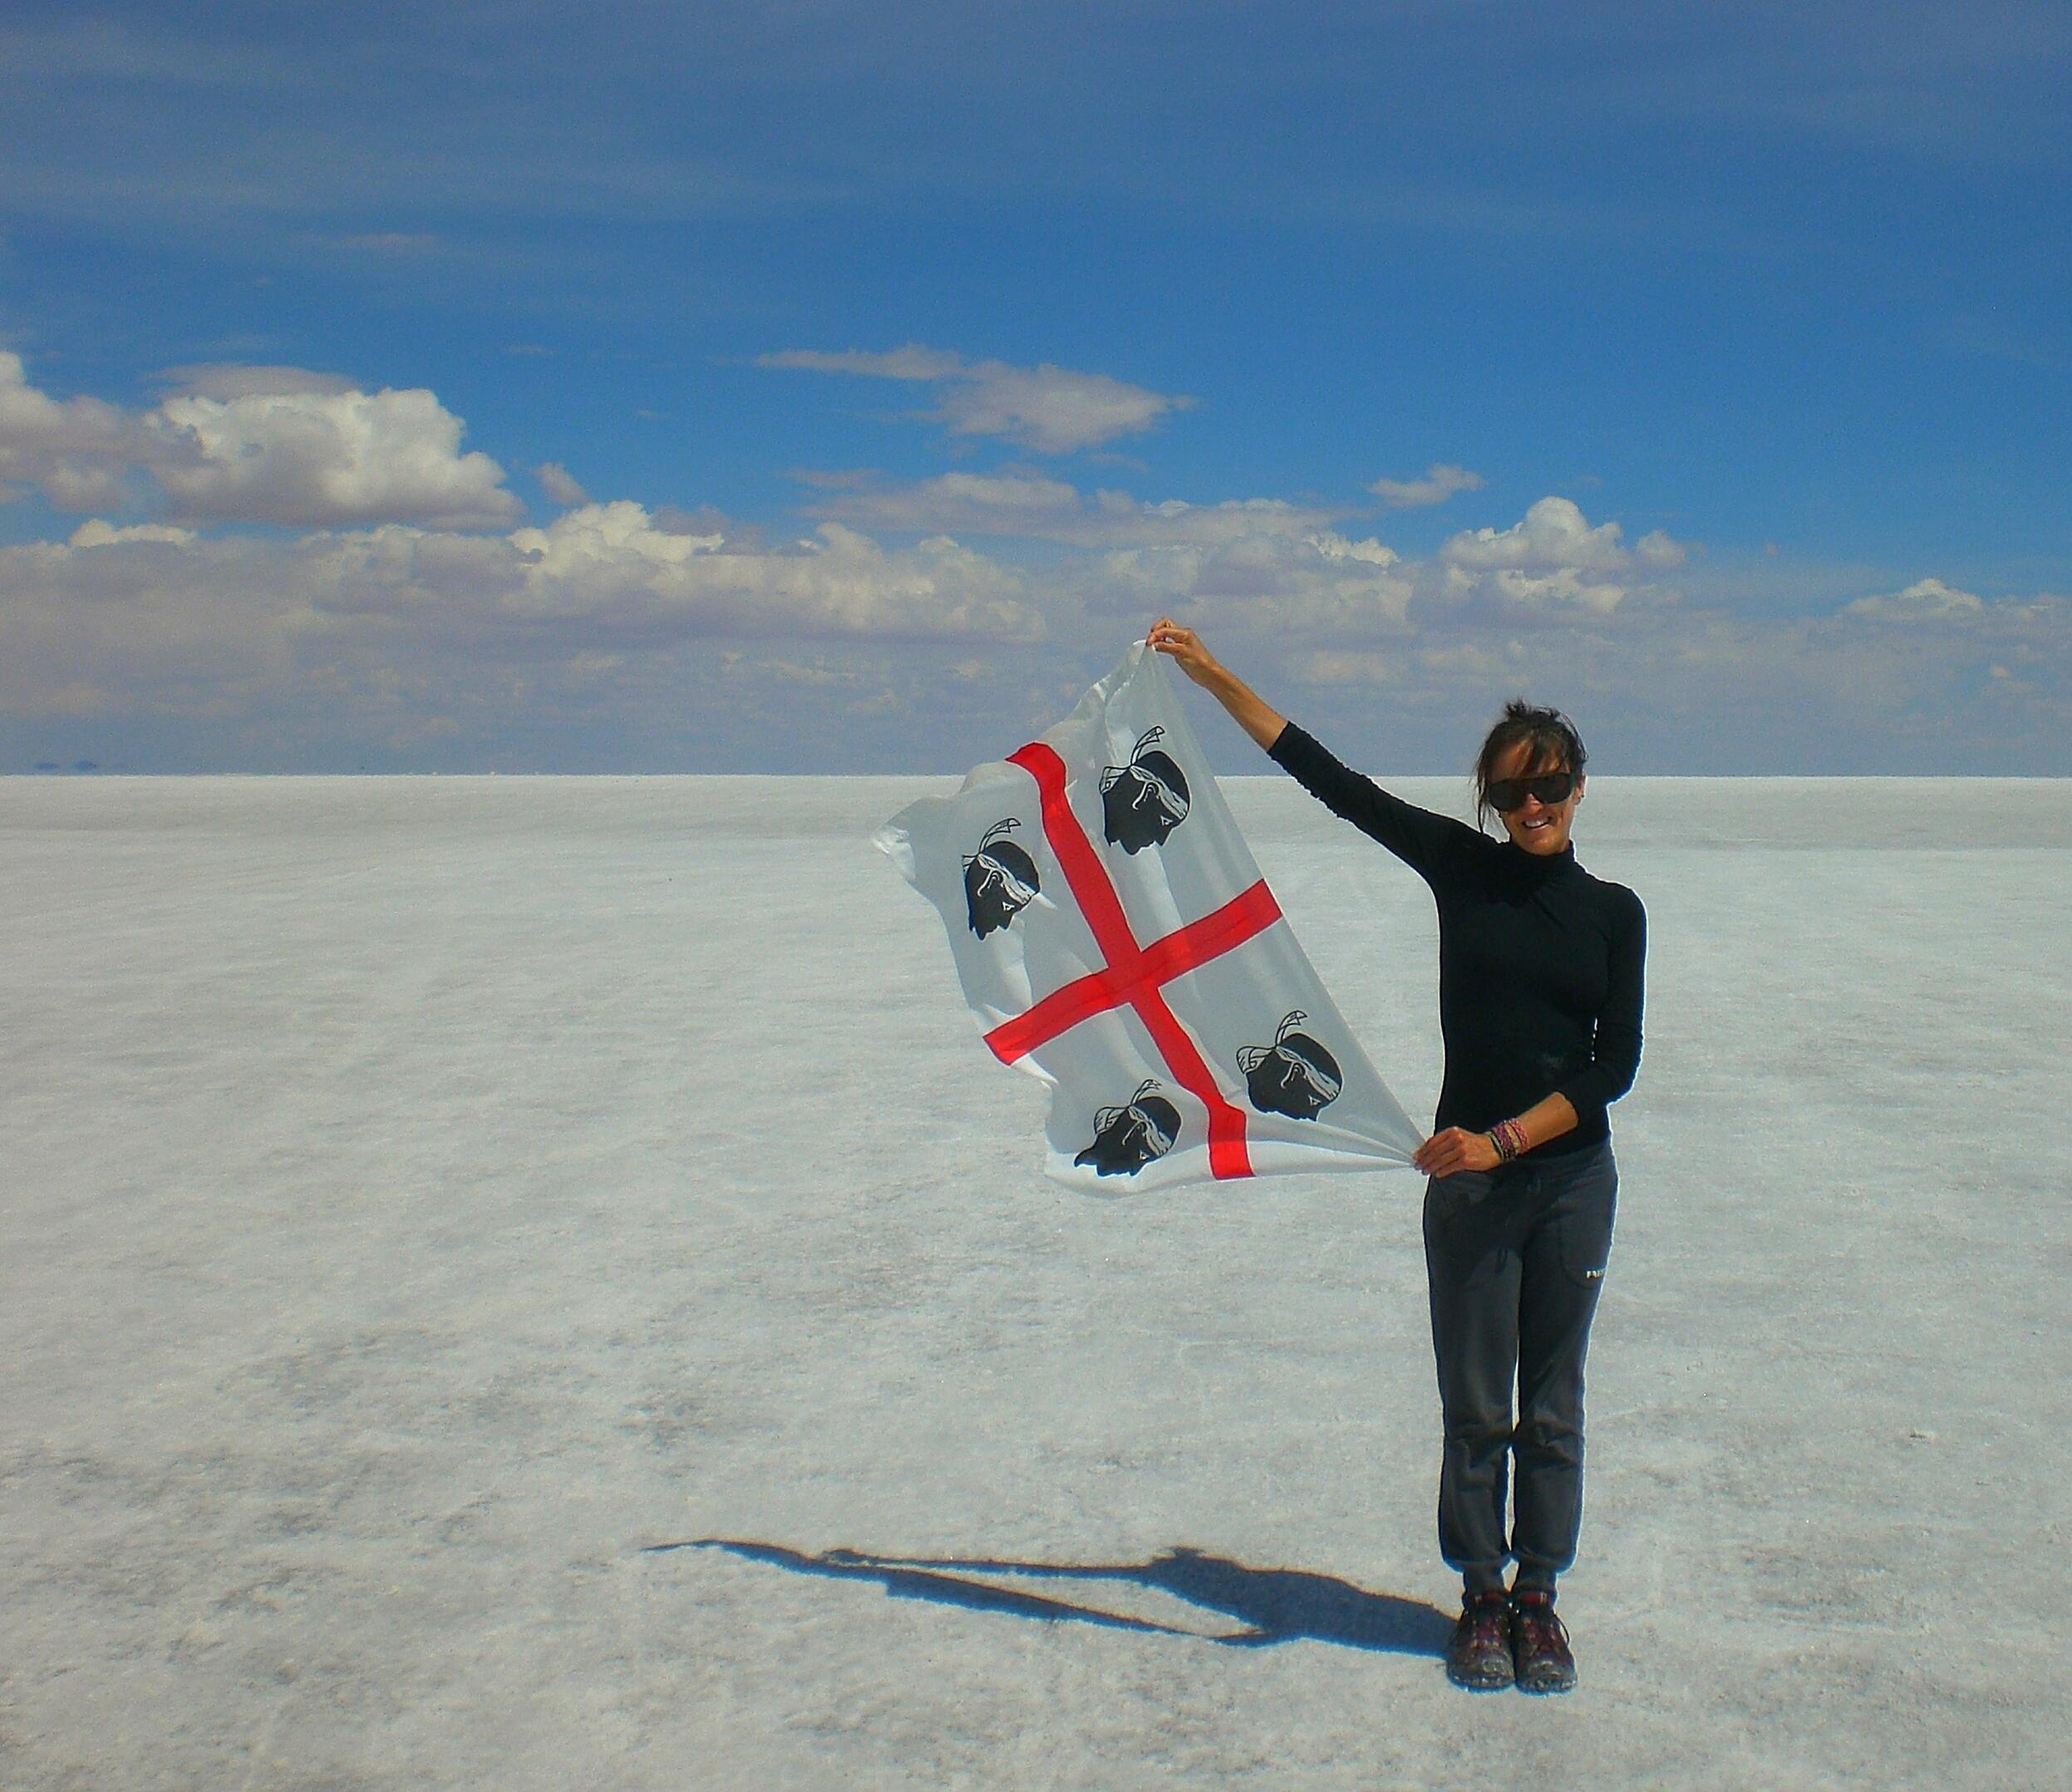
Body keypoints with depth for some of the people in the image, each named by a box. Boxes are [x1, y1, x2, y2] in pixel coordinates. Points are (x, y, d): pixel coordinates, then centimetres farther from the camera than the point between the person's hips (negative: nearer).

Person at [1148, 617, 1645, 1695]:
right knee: (1475, 1407, 5)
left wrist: (1503, 1139, -16)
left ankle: (1538, 1596, 24)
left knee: (1552, 1404, 10)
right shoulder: (1461, 867, 1)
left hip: (1573, 1176, 1)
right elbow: (1330, 780, -1)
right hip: (1472, 1179, -1)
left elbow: (1614, 1065, -3)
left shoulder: (1612, 911, 3)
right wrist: (1212, 677, -3)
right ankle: (1480, 1595, 21)